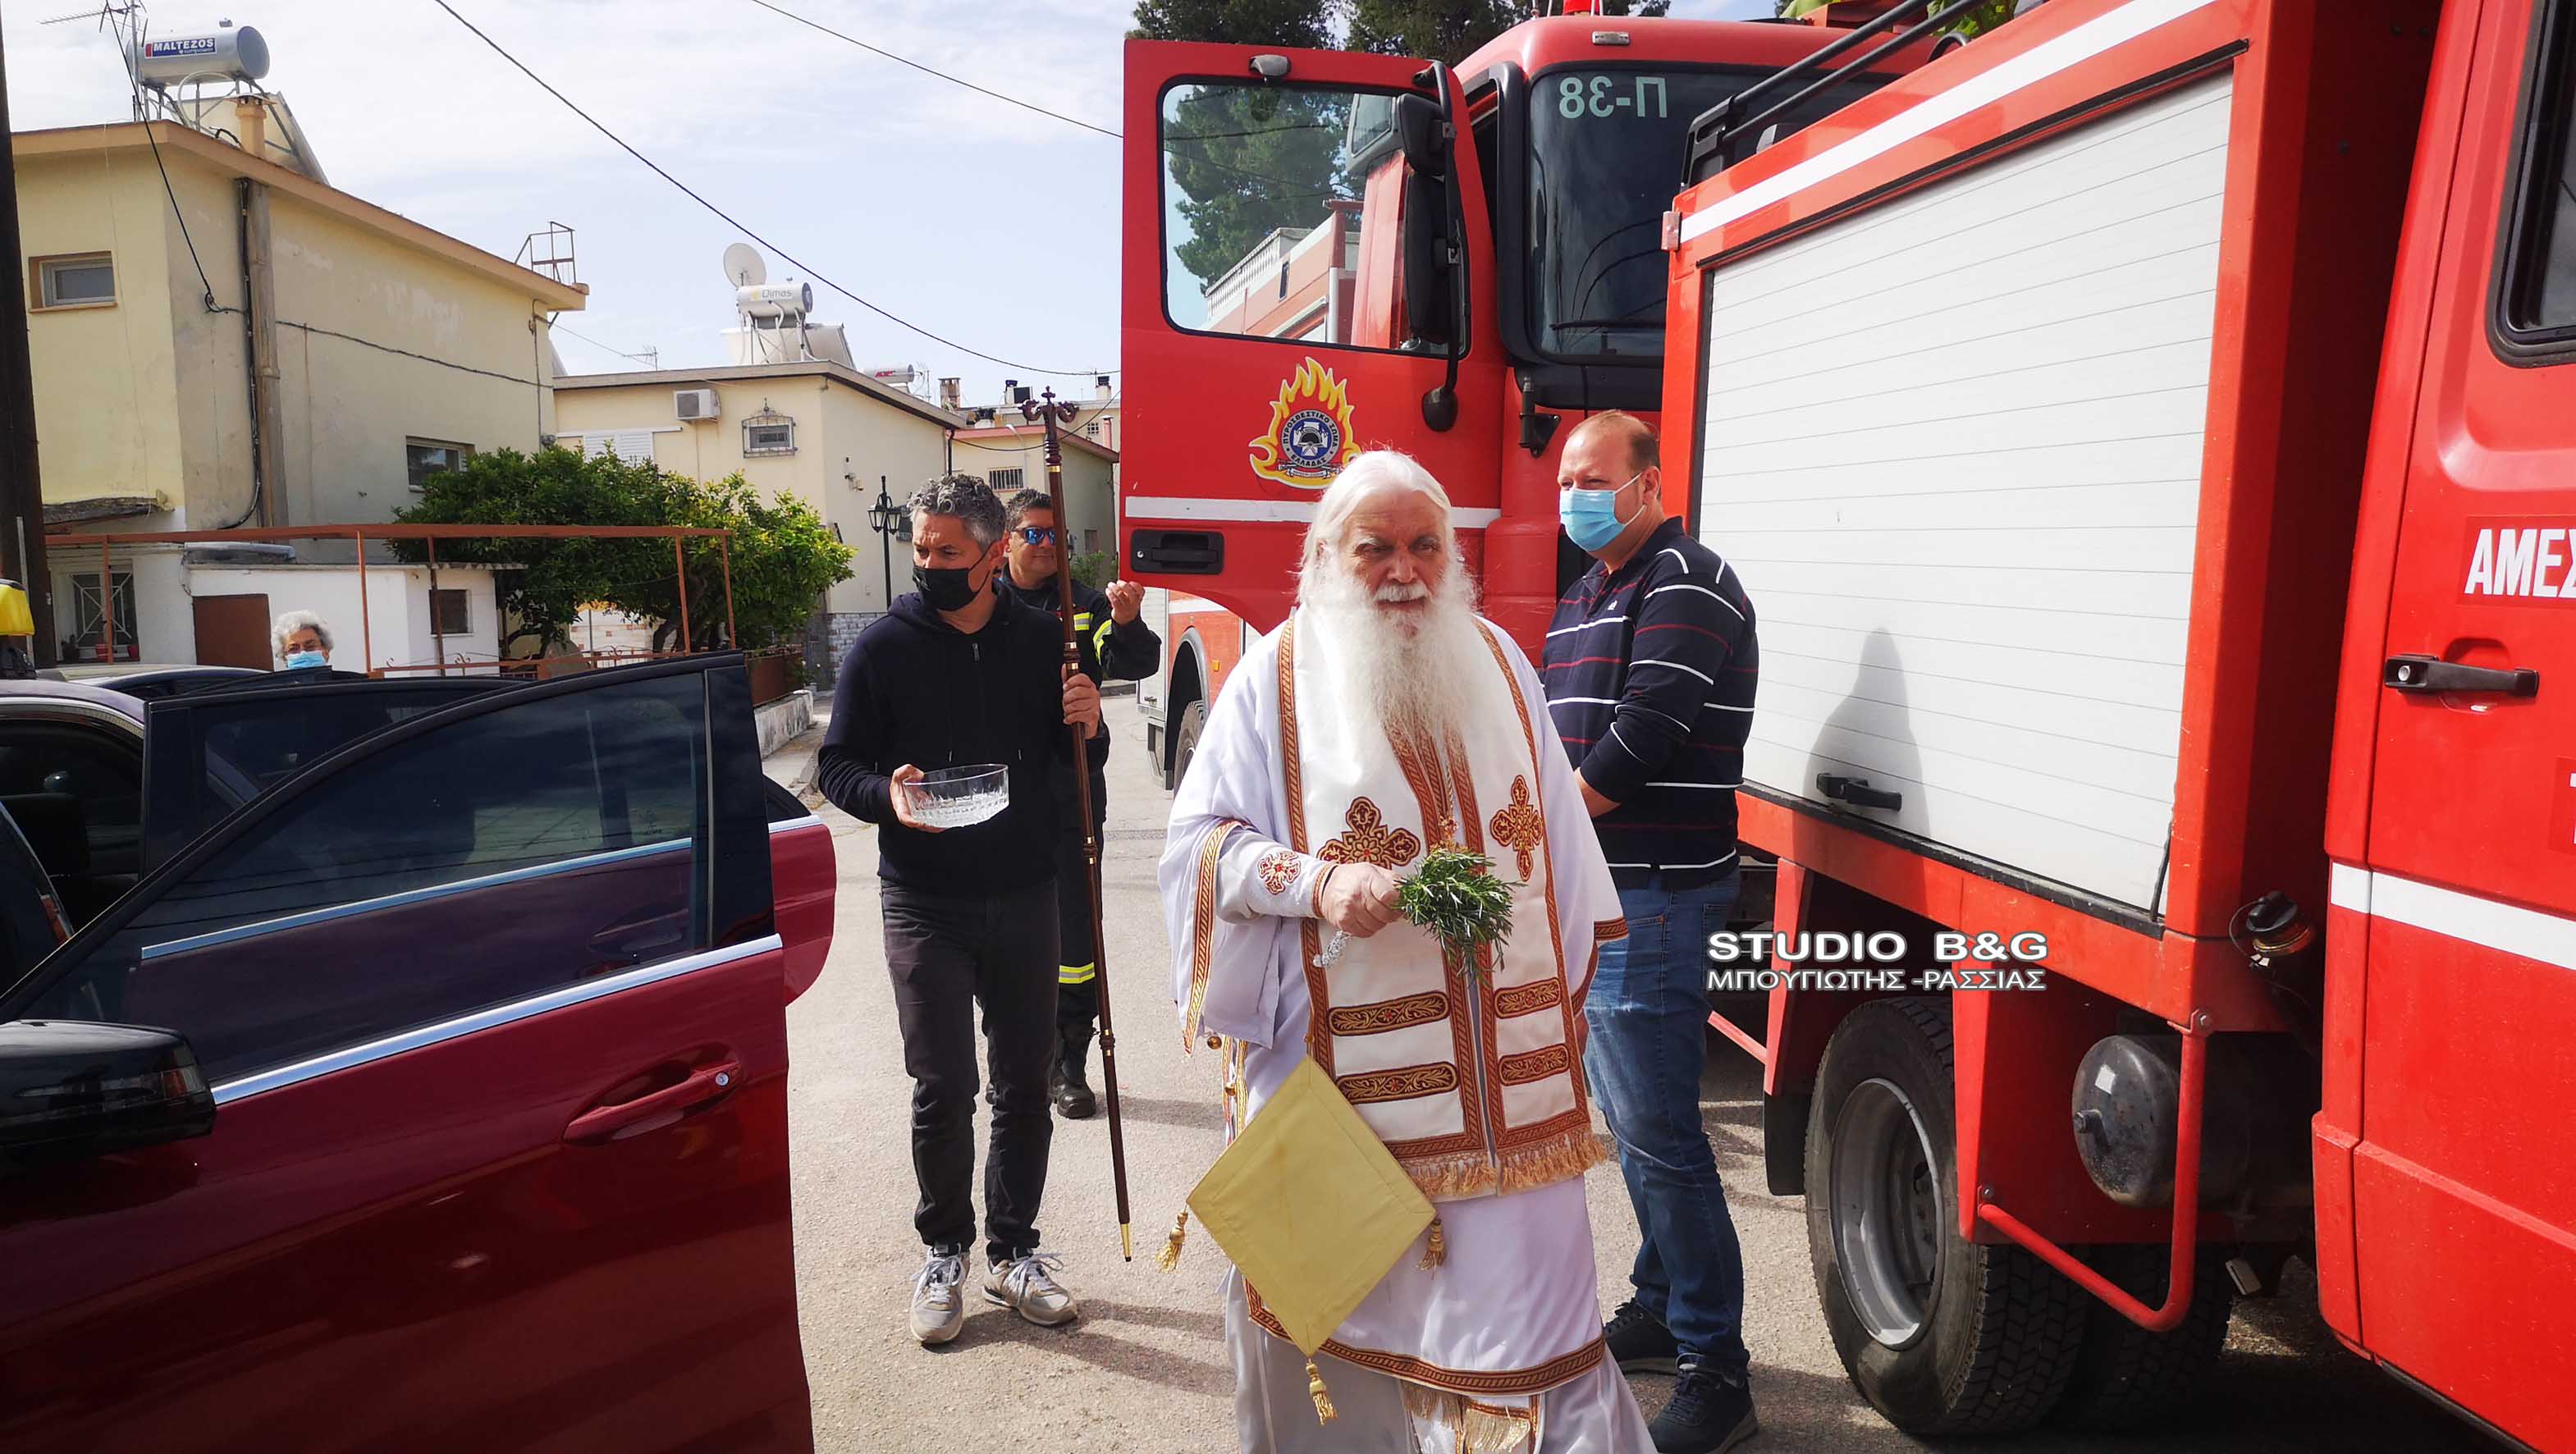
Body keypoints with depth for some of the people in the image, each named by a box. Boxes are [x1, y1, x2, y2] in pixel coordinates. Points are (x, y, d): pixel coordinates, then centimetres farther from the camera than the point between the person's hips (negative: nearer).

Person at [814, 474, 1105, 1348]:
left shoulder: (1040, 642, 3)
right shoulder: (883, 647, -4)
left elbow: (1070, 765, 10)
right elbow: (837, 765, -1)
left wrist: (1086, 727, -12)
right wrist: (887, 794, -22)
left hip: (1026, 898, 3)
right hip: (926, 905, -2)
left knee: (1024, 1081, 11)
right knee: (943, 1088, 2)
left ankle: (1013, 1250, 28)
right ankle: (944, 1252, 23)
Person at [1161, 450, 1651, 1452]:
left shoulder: (1497, 661, 9)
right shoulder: (1278, 676, -3)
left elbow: (1555, 837, 16)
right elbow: (1201, 840, -4)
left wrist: (1571, 983, 15)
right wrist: (1318, 882, -20)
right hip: (1345, 1070, -2)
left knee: (1521, 1282, 5)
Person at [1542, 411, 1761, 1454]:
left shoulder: (1684, 583, -12)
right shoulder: (1589, 597, 18)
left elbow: (1643, 736, -21)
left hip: (1654, 900, -9)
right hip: (1597, 891, 10)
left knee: (1657, 1133, -7)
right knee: (1626, 1117, 17)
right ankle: (1659, 1309, 31)